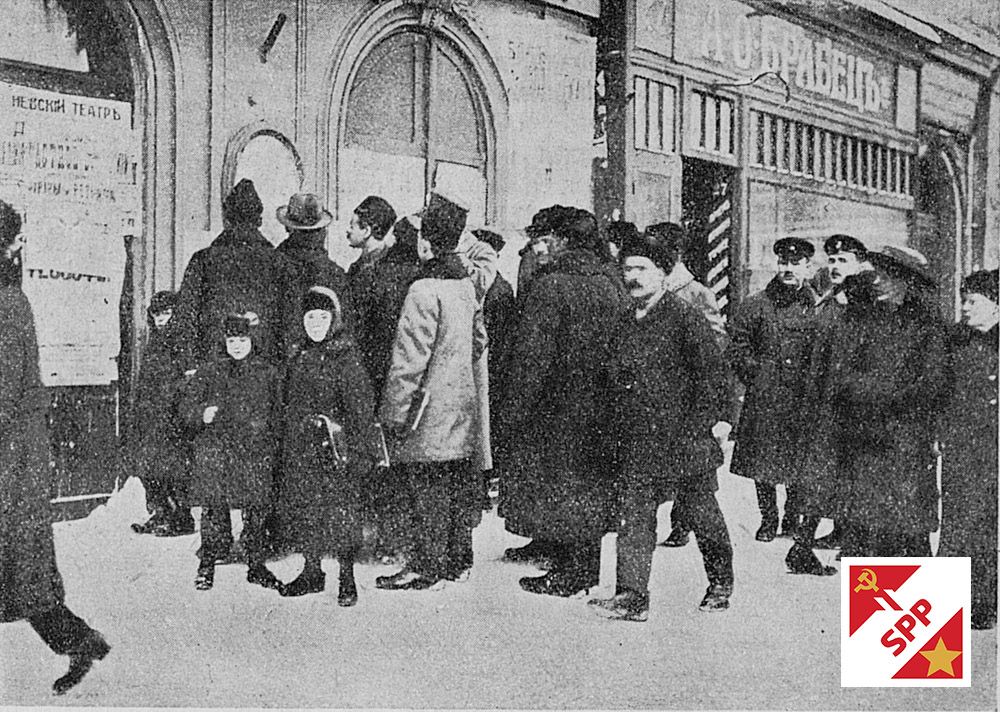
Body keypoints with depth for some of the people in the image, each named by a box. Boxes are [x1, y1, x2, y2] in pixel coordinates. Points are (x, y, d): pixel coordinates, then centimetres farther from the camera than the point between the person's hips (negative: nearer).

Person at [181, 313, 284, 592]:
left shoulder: (267, 373, 8)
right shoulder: (209, 373, 6)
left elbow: (277, 411, 15)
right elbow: (187, 407, 4)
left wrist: (265, 425, -1)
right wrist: (202, 415, -16)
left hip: (255, 453, 1)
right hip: (215, 451, -1)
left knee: (257, 510, 3)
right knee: (214, 509, 0)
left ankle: (256, 565, 17)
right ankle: (207, 565, 14)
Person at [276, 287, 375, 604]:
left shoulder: (346, 358, -7)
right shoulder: (299, 356, 12)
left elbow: (361, 408, -10)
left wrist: (359, 452, -15)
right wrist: (285, 449, 15)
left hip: (333, 450, -6)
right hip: (299, 451, 6)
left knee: (339, 512, -4)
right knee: (300, 509, 10)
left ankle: (347, 579, 7)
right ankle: (312, 572, 26)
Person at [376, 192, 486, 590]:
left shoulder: (425, 291, -18)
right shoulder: (466, 285, 8)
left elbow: (410, 360, -19)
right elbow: (479, 341, 18)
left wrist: (393, 414, -15)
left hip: (430, 409, -8)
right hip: (462, 403, 8)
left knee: (427, 488, -1)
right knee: (459, 485, 13)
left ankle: (427, 567, 5)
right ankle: (458, 561, 23)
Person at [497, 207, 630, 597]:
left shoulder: (550, 285, -15)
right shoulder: (615, 289, 6)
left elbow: (531, 356, -17)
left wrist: (512, 414, -13)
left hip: (556, 408, -7)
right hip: (602, 412, 7)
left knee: (554, 485, 4)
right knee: (590, 487, 15)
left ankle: (567, 571, 8)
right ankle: (586, 567, 25)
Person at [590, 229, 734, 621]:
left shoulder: (685, 317, -8)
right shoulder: (624, 325, 11)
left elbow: (712, 373, -10)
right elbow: (614, 384, 18)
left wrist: (698, 427, -14)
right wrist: (619, 438, 12)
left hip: (682, 441, -5)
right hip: (636, 444, 5)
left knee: (704, 515, 10)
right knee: (633, 517, -1)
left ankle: (721, 585, 28)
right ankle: (631, 595, 0)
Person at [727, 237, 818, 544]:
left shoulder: (818, 308, 5)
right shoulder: (755, 306, 4)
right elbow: (736, 347, 7)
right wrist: (756, 374, -2)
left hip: (804, 398, 0)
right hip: (763, 397, 0)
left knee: (800, 464, 3)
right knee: (762, 462, 2)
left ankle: (794, 519, 19)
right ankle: (767, 520, 17)